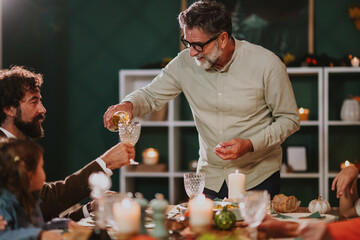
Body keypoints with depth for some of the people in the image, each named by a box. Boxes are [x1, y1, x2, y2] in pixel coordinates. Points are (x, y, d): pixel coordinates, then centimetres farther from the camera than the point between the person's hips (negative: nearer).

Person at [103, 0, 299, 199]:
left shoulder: (266, 64, -15)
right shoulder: (185, 63, -7)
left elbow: (289, 119, -8)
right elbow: (150, 95, 5)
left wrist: (249, 145, -22)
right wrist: (128, 105, -19)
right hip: (210, 178, 3)